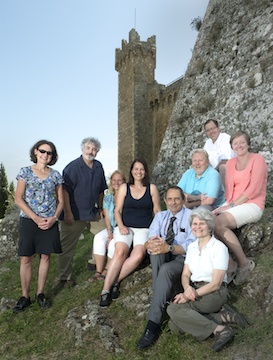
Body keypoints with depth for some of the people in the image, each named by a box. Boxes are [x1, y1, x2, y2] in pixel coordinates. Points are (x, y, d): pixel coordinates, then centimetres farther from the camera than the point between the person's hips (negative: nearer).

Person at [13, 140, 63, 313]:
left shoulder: (56, 175, 6)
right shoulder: (25, 172, 0)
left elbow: (61, 200, 7)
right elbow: (18, 199, -5)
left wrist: (54, 218, -9)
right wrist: (36, 218, -13)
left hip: (50, 222, 2)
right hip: (29, 221, -2)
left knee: (45, 256, 7)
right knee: (26, 258, 1)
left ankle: (40, 293, 22)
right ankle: (25, 296, 16)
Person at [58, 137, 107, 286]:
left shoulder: (99, 167, 9)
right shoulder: (72, 167, -11)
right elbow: (65, 190, -15)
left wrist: (100, 208, 17)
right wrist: (67, 212, -19)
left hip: (91, 214, 6)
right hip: (73, 215, -6)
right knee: (67, 247, 2)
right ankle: (65, 277, 16)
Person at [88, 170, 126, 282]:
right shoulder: (107, 198, 10)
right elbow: (107, 217, 5)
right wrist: (109, 233, -12)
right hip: (111, 228, 5)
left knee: (114, 243, -29)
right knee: (98, 237, -22)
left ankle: (106, 271, -9)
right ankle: (98, 271, -17)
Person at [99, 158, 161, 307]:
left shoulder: (152, 188, 9)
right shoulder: (124, 188, 11)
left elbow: (157, 211, 9)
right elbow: (117, 211, 8)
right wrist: (121, 226, -8)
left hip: (144, 228, 0)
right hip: (125, 226, 0)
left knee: (138, 255, -29)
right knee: (120, 252, -28)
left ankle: (114, 280, -15)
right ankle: (106, 289, -21)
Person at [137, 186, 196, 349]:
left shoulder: (191, 216, -5)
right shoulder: (160, 216, 9)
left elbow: (191, 246, -17)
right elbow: (151, 239, -5)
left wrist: (169, 248, -35)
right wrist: (151, 244, -32)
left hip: (183, 259, -4)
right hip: (162, 259, 4)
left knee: (165, 270, -35)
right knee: (157, 250, -30)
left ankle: (153, 325, -32)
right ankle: (161, 298, -24)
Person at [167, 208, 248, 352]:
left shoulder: (219, 247, -11)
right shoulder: (191, 246, 11)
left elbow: (216, 284, -14)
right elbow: (185, 274, 8)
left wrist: (191, 295, -20)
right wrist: (187, 288, -15)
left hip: (214, 293, -7)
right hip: (194, 290, 7)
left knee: (173, 309, -26)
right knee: (173, 324, -16)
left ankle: (220, 330, -18)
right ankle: (223, 316, -9)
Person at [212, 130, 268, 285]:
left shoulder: (257, 159, -4)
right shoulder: (231, 163, 15)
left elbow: (254, 190, -13)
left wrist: (231, 205, -16)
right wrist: (228, 204, -6)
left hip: (252, 205, -6)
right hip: (233, 204, 6)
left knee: (218, 223, -30)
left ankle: (245, 263, -11)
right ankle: (230, 265, -11)